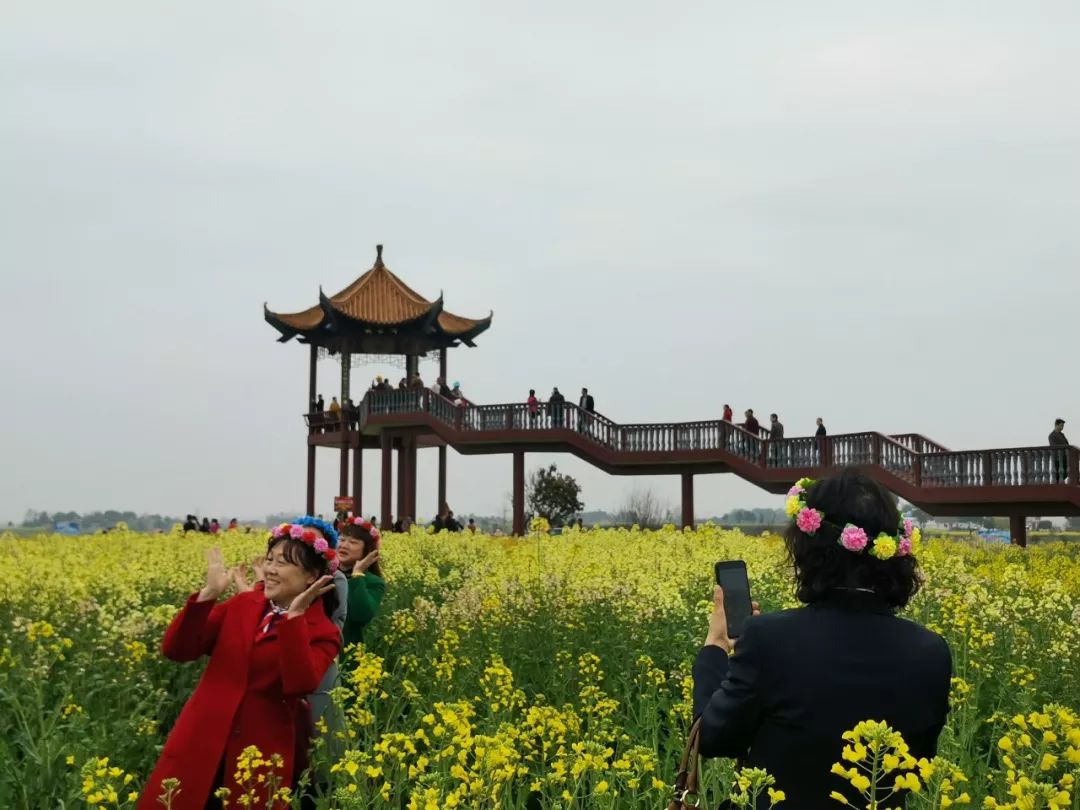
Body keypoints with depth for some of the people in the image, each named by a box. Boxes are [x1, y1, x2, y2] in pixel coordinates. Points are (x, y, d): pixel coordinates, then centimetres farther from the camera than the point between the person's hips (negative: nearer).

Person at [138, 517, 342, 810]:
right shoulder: (242, 604, 7)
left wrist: (294, 616, -25)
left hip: (263, 754, -3)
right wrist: (208, 594, -11)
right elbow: (175, 650, 1)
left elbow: (301, 684, -23)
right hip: (201, 743, 3)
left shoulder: (322, 633, -5)